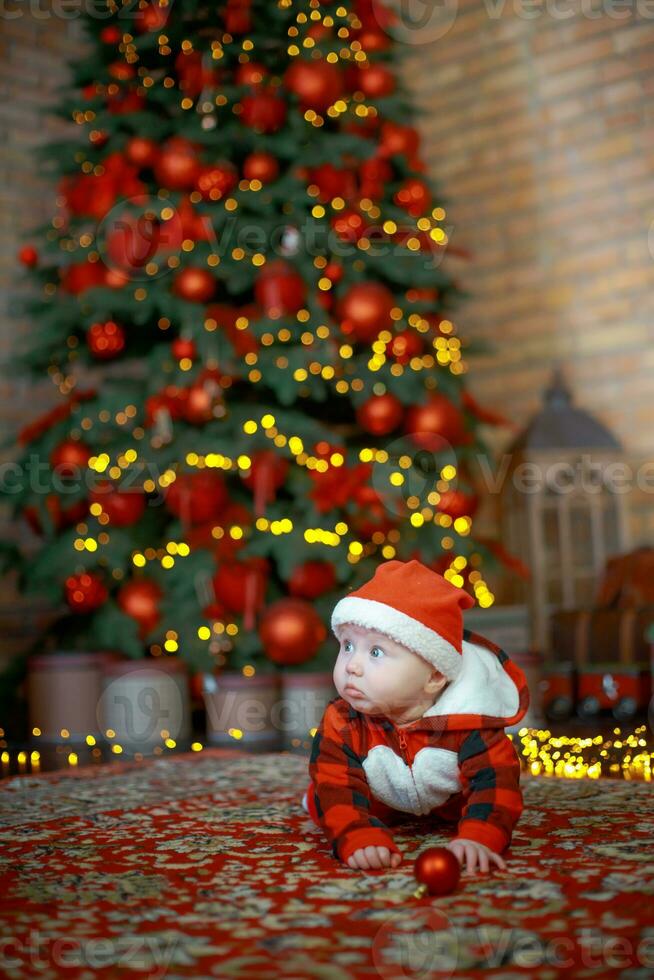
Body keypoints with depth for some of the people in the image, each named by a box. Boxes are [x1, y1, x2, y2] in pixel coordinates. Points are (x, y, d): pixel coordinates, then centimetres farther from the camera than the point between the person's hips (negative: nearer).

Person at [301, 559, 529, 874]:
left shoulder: (467, 720, -41)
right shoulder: (341, 723, -36)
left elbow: (494, 782, -46)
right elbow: (338, 790, -43)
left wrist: (476, 838, -66)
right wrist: (360, 840, -64)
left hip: (450, 810, 0)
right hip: (383, 810, 0)